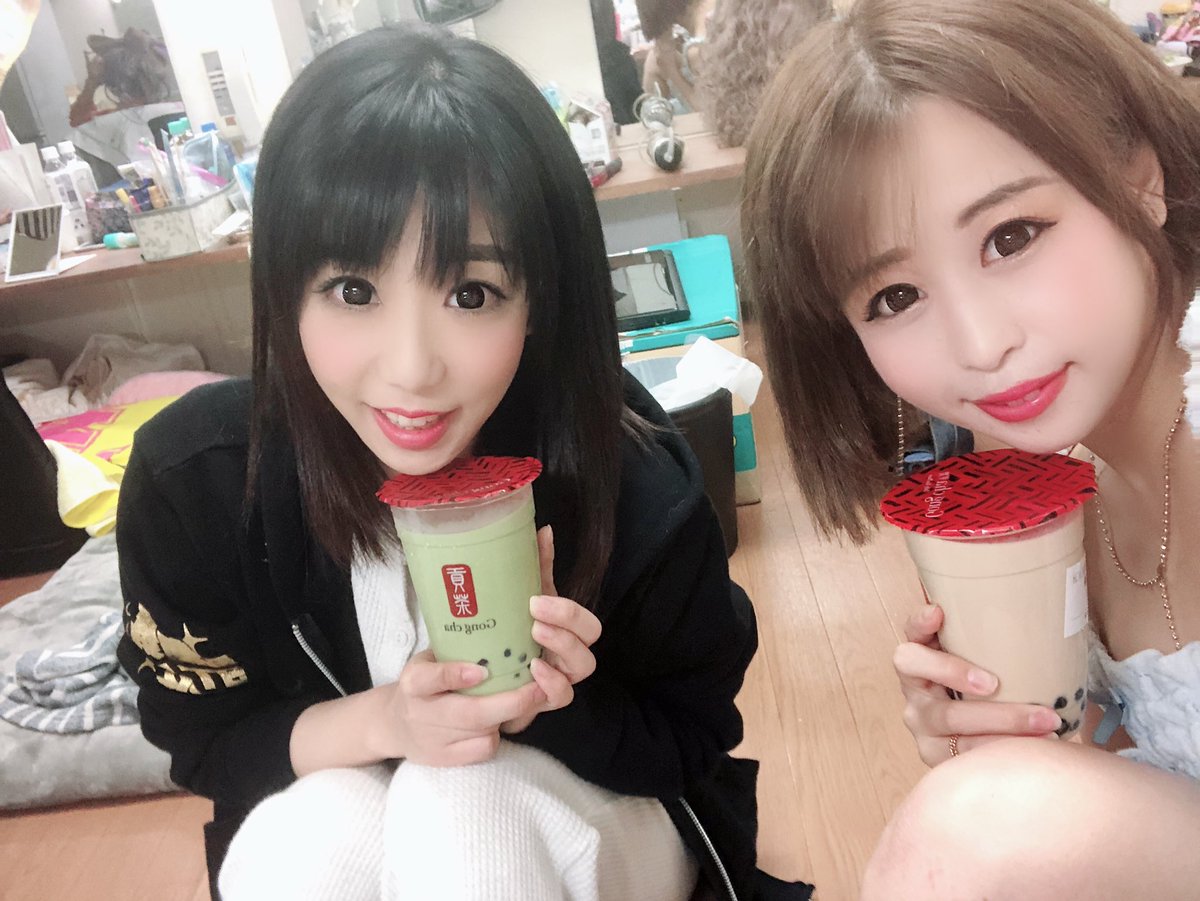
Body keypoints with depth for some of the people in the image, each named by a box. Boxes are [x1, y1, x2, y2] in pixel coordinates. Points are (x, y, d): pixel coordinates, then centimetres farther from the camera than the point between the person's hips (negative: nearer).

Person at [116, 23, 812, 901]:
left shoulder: (636, 482, -26)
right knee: (309, 830, -32)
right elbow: (201, 740, -8)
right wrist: (383, 719, -29)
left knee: (455, 801, -33)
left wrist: (539, 701, -31)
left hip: (598, 819, 0)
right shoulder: (192, 476, -22)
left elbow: (692, 744, -10)